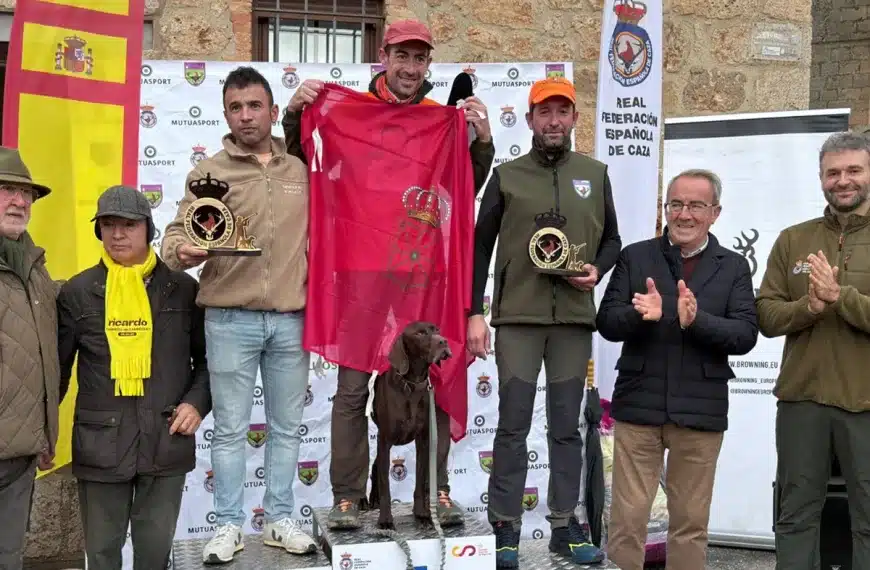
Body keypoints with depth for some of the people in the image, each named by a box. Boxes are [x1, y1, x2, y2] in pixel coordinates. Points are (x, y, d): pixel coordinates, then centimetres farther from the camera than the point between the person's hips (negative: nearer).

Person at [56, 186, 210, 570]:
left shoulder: (183, 289, 3)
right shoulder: (77, 292, 2)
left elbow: (208, 358, 10)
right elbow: (56, 368, 5)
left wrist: (197, 402, -5)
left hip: (166, 440, 0)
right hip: (100, 443, 0)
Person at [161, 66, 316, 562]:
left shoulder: (302, 169, 8)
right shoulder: (209, 172, 0)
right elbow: (177, 231, -6)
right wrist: (181, 252, -28)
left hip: (291, 320, 3)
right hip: (230, 320, -2)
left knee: (287, 427, 12)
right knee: (231, 429, 6)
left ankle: (280, 520, 25)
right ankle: (230, 525, 18)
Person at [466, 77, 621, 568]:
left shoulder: (595, 174, 11)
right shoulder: (506, 175, 5)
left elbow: (612, 240, 17)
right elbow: (481, 247, 4)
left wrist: (597, 271, -5)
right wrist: (476, 312, -4)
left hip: (574, 318, 2)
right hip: (517, 317, -2)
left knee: (567, 426, 7)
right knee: (513, 426, 0)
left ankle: (565, 525, 16)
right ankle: (506, 528, 8)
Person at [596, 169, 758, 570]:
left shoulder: (733, 267, 6)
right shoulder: (634, 257, 6)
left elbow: (746, 335, -5)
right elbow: (607, 323, -1)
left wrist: (697, 320, -22)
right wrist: (640, 314, -21)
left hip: (700, 411, 1)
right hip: (638, 406, 0)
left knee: (691, 522, 11)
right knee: (627, 519, 5)